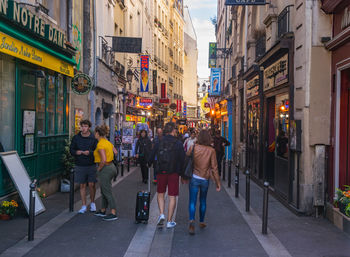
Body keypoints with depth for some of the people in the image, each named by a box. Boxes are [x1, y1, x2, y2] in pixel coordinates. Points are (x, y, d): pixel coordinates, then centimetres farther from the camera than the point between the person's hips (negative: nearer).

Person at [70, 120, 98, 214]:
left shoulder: (93, 138, -3)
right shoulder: (76, 138, 3)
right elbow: (71, 150, 8)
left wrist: (89, 152, -22)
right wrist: (76, 152, -13)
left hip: (91, 165, -1)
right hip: (80, 166, 2)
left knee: (91, 185, 2)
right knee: (82, 186, 7)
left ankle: (92, 203, 25)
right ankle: (84, 206, 15)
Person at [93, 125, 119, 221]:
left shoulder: (100, 144, -20)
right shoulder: (108, 142, 7)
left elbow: (103, 160, -26)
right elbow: (115, 152, 16)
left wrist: (99, 169, -13)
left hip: (105, 169, -9)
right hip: (111, 166, 9)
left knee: (107, 192, -3)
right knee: (104, 191, 19)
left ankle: (113, 214, 0)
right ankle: (102, 211, 30)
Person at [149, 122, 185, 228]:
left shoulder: (159, 143, 0)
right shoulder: (178, 143, -7)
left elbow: (151, 158, 2)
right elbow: (182, 160, -8)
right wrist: (181, 171, 5)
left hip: (161, 172, 2)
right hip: (174, 173, -2)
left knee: (160, 194, 19)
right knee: (172, 197, 4)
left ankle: (161, 214, 2)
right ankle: (170, 221, 8)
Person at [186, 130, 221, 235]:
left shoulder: (193, 147, -6)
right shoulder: (211, 151, -7)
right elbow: (214, 168, -6)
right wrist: (218, 183, 1)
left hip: (194, 178, -1)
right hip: (205, 179, 1)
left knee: (192, 201, -1)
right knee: (203, 201, 19)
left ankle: (191, 221, -22)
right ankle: (201, 222, 32)